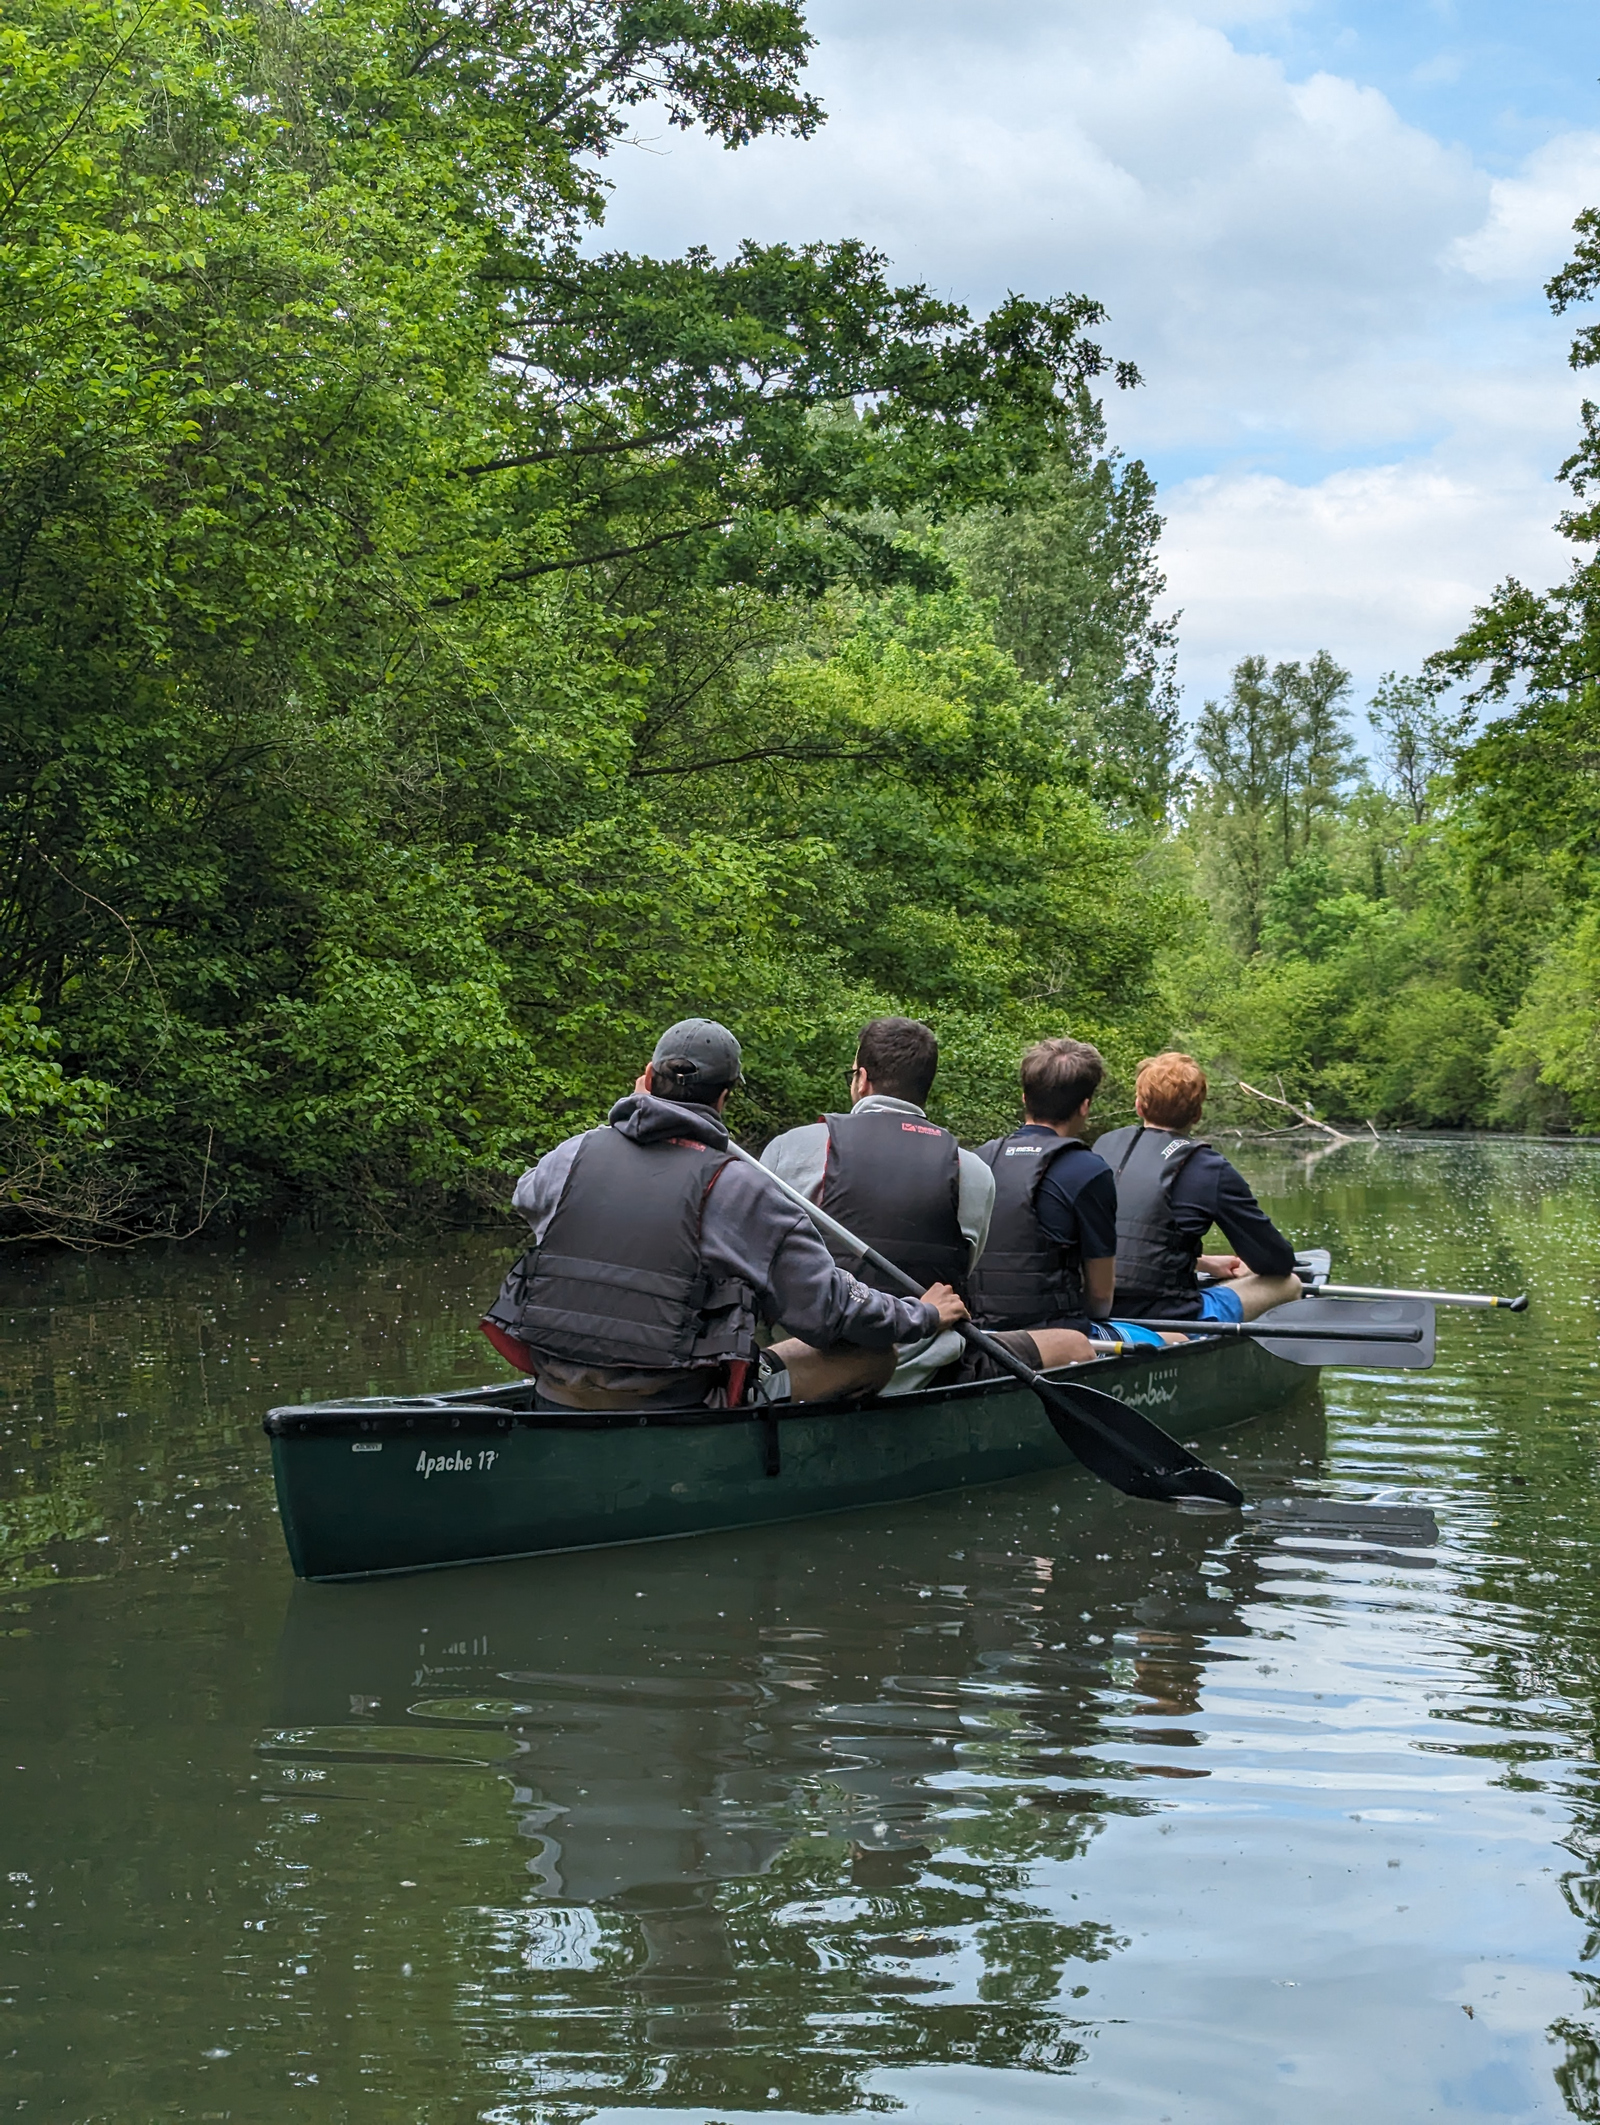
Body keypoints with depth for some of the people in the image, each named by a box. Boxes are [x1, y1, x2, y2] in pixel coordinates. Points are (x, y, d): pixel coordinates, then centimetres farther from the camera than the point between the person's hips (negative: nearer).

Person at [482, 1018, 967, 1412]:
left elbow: (527, 1193, 28)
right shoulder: (739, 1190, -10)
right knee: (874, 1355, 3)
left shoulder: (573, 1155, 1)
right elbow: (828, 1308, -6)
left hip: (557, 1404, 6)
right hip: (674, 1420, -5)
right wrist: (923, 1315, 11)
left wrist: (628, 1119, 31)